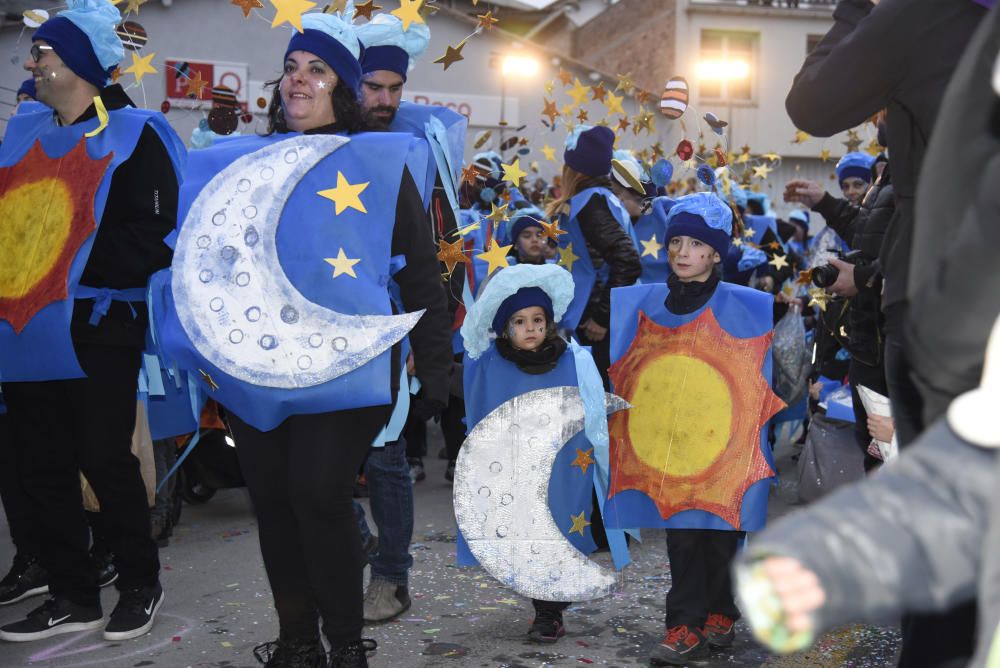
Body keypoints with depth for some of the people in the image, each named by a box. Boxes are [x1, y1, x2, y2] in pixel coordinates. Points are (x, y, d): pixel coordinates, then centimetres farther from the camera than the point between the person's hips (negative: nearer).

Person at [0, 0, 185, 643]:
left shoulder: (134, 135, -5)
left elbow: (153, 236, -13)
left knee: (106, 459, -1)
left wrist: (77, 261, -19)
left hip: (97, 330, -6)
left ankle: (141, 584, 19)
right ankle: (73, 596, 22)